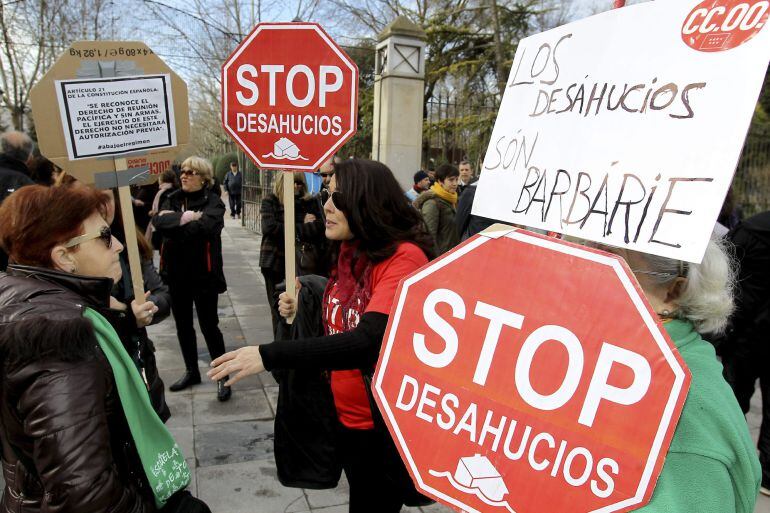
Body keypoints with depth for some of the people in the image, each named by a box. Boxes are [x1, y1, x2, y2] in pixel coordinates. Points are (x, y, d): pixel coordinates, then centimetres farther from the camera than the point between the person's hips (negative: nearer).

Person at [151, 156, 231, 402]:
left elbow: (206, 226, -27)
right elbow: (158, 221, -11)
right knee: (183, 325, 17)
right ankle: (192, 371, 35)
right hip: (177, 273, 6)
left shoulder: (213, 201, -9)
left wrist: (174, 221, -15)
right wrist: (185, 218, -22)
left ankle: (223, 376, 17)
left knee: (209, 325, 1)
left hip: (203, 273, -6)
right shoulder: (172, 199, 7)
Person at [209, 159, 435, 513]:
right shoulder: (349, 253, 2)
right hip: (345, 417, 7)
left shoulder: (404, 258, -23)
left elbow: (368, 341, -35)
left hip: (386, 428, -7)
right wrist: (302, 311, -5)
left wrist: (269, 356, -34)